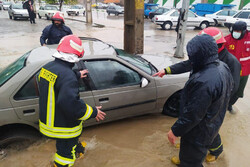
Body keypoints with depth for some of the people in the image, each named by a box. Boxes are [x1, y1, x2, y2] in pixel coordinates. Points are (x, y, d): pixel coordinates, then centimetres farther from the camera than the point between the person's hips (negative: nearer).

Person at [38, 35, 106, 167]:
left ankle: (76, 147, 62)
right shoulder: (68, 76, -31)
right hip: (62, 128, -9)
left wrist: (77, 75, 30)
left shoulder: (47, 67, -1)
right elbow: (70, 104, -37)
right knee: (65, 153, 13)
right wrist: (93, 112, -23)